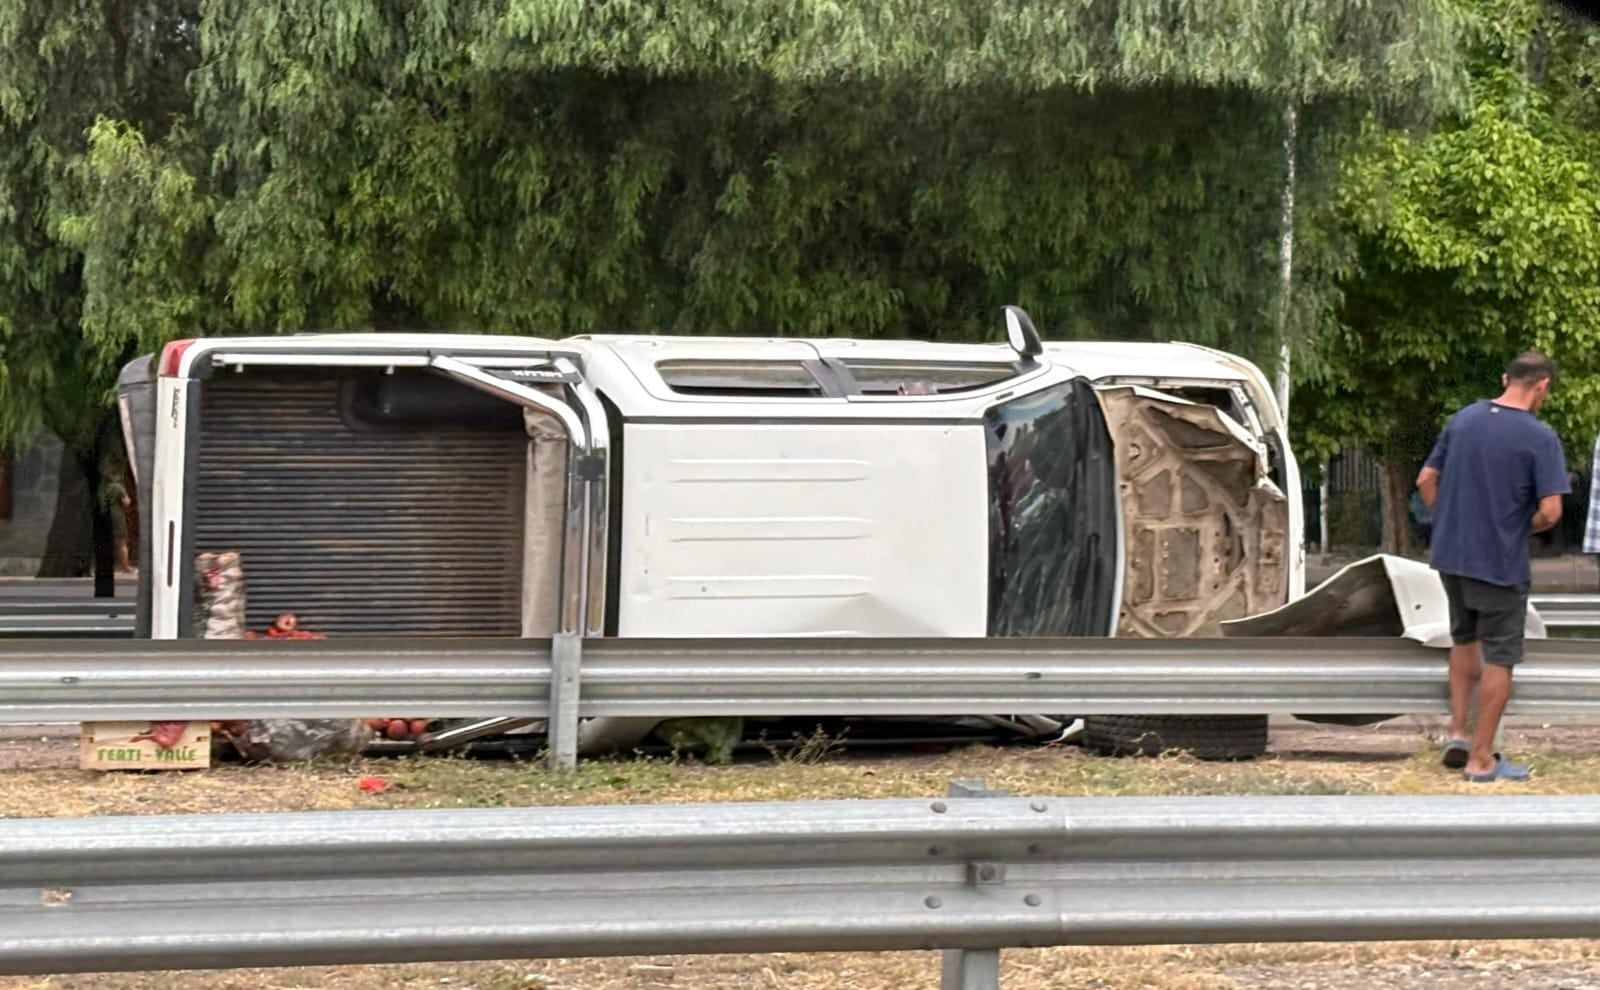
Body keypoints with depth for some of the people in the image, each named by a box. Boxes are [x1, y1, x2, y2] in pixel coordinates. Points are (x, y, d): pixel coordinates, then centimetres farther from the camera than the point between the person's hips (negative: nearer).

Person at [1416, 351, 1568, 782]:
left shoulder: (1462, 420, 2)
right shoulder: (1539, 437, -15)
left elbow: (1426, 480, 7)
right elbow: (1550, 511, -19)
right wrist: (1523, 529, 1)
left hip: (1451, 555, 6)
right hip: (1501, 563, -6)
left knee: (1465, 640, 25)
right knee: (1498, 658, 6)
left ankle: (1457, 735, 23)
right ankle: (1481, 759, 10)